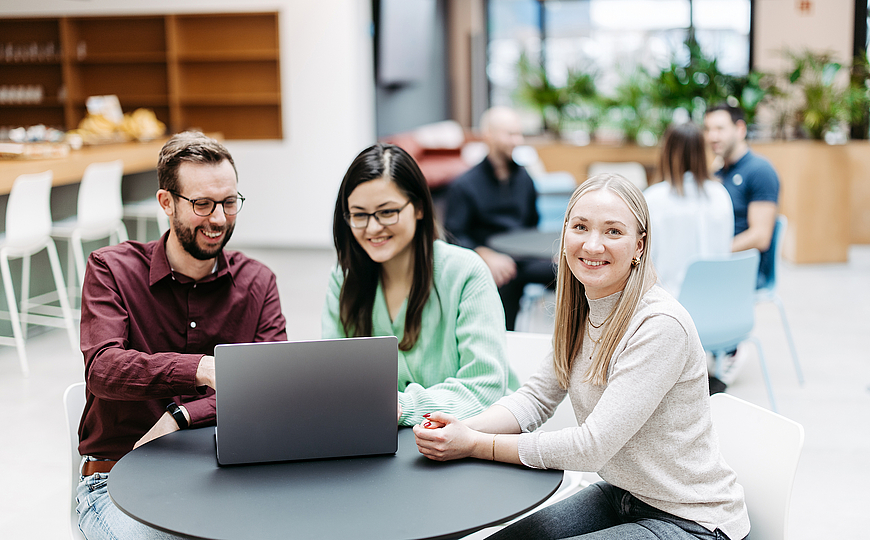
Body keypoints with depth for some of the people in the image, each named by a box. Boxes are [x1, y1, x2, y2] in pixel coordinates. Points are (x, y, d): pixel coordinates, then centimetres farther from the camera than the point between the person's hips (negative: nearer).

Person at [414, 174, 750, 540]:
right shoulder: (580, 310, -1)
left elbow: (592, 446, -26)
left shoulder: (661, 325, -26)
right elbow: (536, 397, 3)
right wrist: (462, 428, -17)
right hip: (620, 496, 7)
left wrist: (475, 445, -22)